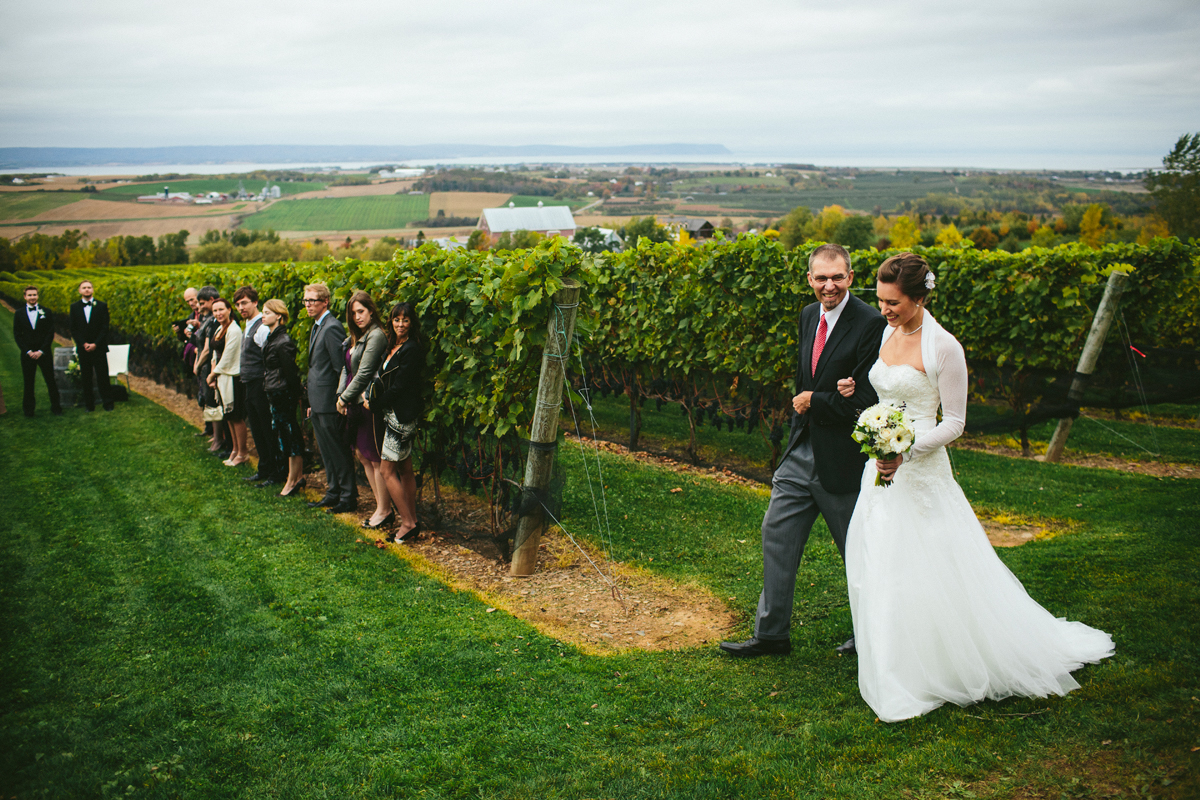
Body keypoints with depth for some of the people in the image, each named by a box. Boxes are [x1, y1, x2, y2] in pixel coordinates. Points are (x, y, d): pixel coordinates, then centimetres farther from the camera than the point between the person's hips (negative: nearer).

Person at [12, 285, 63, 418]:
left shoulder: (46, 312, 5)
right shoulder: (19, 314, 7)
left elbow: (50, 333, 1)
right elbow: (17, 335, 4)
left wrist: (41, 351, -8)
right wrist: (28, 351, -7)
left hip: (44, 353, -1)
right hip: (27, 354, 1)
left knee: (50, 381, 0)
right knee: (28, 382, 4)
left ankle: (56, 408, 7)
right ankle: (29, 410, 13)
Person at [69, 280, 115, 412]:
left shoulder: (102, 306, 2)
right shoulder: (74, 307, 7)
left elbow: (105, 327, -2)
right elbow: (73, 329, 4)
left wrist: (95, 344, -11)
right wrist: (84, 344, -8)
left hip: (99, 347, -2)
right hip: (83, 348, 2)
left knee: (102, 376, -1)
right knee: (85, 377, 4)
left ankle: (107, 403, 6)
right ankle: (89, 404, 11)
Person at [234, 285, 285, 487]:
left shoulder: (262, 328, -16)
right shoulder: (248, 326, 14)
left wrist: (267, 387, -19)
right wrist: (243, 373, 17)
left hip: (261, 385, -10)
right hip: (250, 387, 10)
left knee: (269, 432, -2)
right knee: (257, 431, 16)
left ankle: (279, 473, 6)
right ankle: (265, 469, 26)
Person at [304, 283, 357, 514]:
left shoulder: (332, 328, -17)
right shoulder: (317, 327, 15)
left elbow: (341, 367, -18)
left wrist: (341, 399, -17)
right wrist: (312, 403, 19)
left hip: (329, 402, -10)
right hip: (318, 403, 10)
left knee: (339, 451, -1)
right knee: (326, 451, 17)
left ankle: (348, 497, 8)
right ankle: (333, 493, 27)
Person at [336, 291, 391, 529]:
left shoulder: (376, 336, -14)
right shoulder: (355, 338, 15)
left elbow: (364, 373, -16)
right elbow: (347, 368, 12)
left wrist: (345, 398, -10)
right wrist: (340, 395, -1)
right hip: (356, 403, 10)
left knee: (376, 460, -2)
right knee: (363, 456, 13)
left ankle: (385, 511, 7)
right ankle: (382, 507, 20)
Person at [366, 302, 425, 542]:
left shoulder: (411, 349, -16)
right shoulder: (394, 347, 13)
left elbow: (399, 387, -17)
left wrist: (374, 404, -8)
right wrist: (374, 399, -2)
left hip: (401, 414, -9)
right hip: (394, 413, 9)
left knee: (387, 470, -6)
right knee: (405, 470, 12)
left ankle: (408, 523, -1)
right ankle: (412, 521, 18)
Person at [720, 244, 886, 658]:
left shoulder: (870, 324, -16)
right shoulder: (809, 315, 8)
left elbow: (865, 401, -20)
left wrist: (813, 401, -10)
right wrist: (802, 401, -7)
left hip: (842, 457, -7)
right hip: (802, 451, 7)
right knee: (777, 536, 10)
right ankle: (772, 633, 23)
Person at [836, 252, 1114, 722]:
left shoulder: (943, 348, -14)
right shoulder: (889, 334, 8)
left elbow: (954, 423, -11)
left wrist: (906, 452, -23)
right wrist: (857, 390, 3)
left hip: (921, 471, -7)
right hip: (883, 470, 7)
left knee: (930, 572, -3)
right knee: (880, 571, 11)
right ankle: (896, 679, 26)